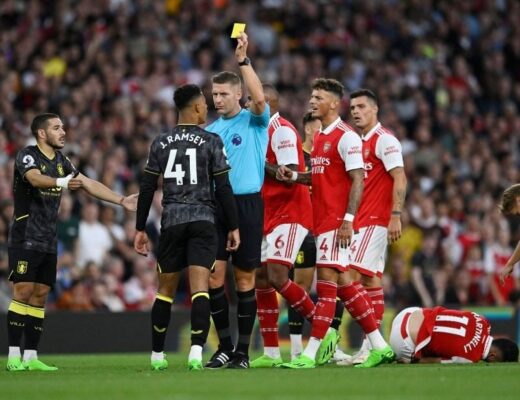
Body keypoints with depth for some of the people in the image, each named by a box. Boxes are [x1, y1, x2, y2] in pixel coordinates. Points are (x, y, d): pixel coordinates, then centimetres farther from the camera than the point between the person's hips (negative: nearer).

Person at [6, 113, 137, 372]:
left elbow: (89, 184, 15)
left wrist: (122, 201, 7)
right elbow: (35, 178, -31)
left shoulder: (60, 161, 14)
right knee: (23, 292, -11)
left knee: (40, 296, 5)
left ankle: (31, 357, 6)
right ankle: (13, 356, -10)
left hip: (48, 242, 7)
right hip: (25, 240, -7)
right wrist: (62, 183, -50)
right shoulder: (27, 156, -10)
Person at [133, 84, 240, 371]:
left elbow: (147, 188, 8)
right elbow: (223, 188, -4)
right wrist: (233, 227, 2)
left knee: (165, 290, 12)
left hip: (171, 221, 3)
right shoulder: (211, 142, -1)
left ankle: (157, 354, 19)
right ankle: (196, 351, -22)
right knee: (199, 288, -8)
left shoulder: (160, 143, 8)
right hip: (202, 219, -3)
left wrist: (140, 229, 13)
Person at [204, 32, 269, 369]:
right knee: (213, 277, -2)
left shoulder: (254, 121, 1)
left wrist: (243, 59, -23)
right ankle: (225, 347, 8)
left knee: (245, 278, 0)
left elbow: (260, 98, -21)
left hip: (247, 204, -4)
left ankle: (243, 350, 5)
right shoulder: (210, 131, 15)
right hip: (215, 206, 4)